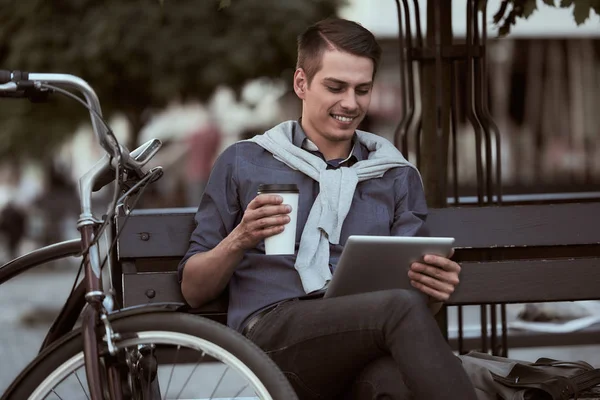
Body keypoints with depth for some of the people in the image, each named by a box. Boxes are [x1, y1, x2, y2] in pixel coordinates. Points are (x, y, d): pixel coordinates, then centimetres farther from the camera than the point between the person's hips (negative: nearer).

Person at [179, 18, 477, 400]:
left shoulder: (398, 176, 25)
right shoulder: (242, 163, 18)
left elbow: (407, 284, 18)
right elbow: (193, 290, 17)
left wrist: (434, 285, -7)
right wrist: (240, 240, -4)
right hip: (272, 333, -1)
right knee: (402, 307, -35)